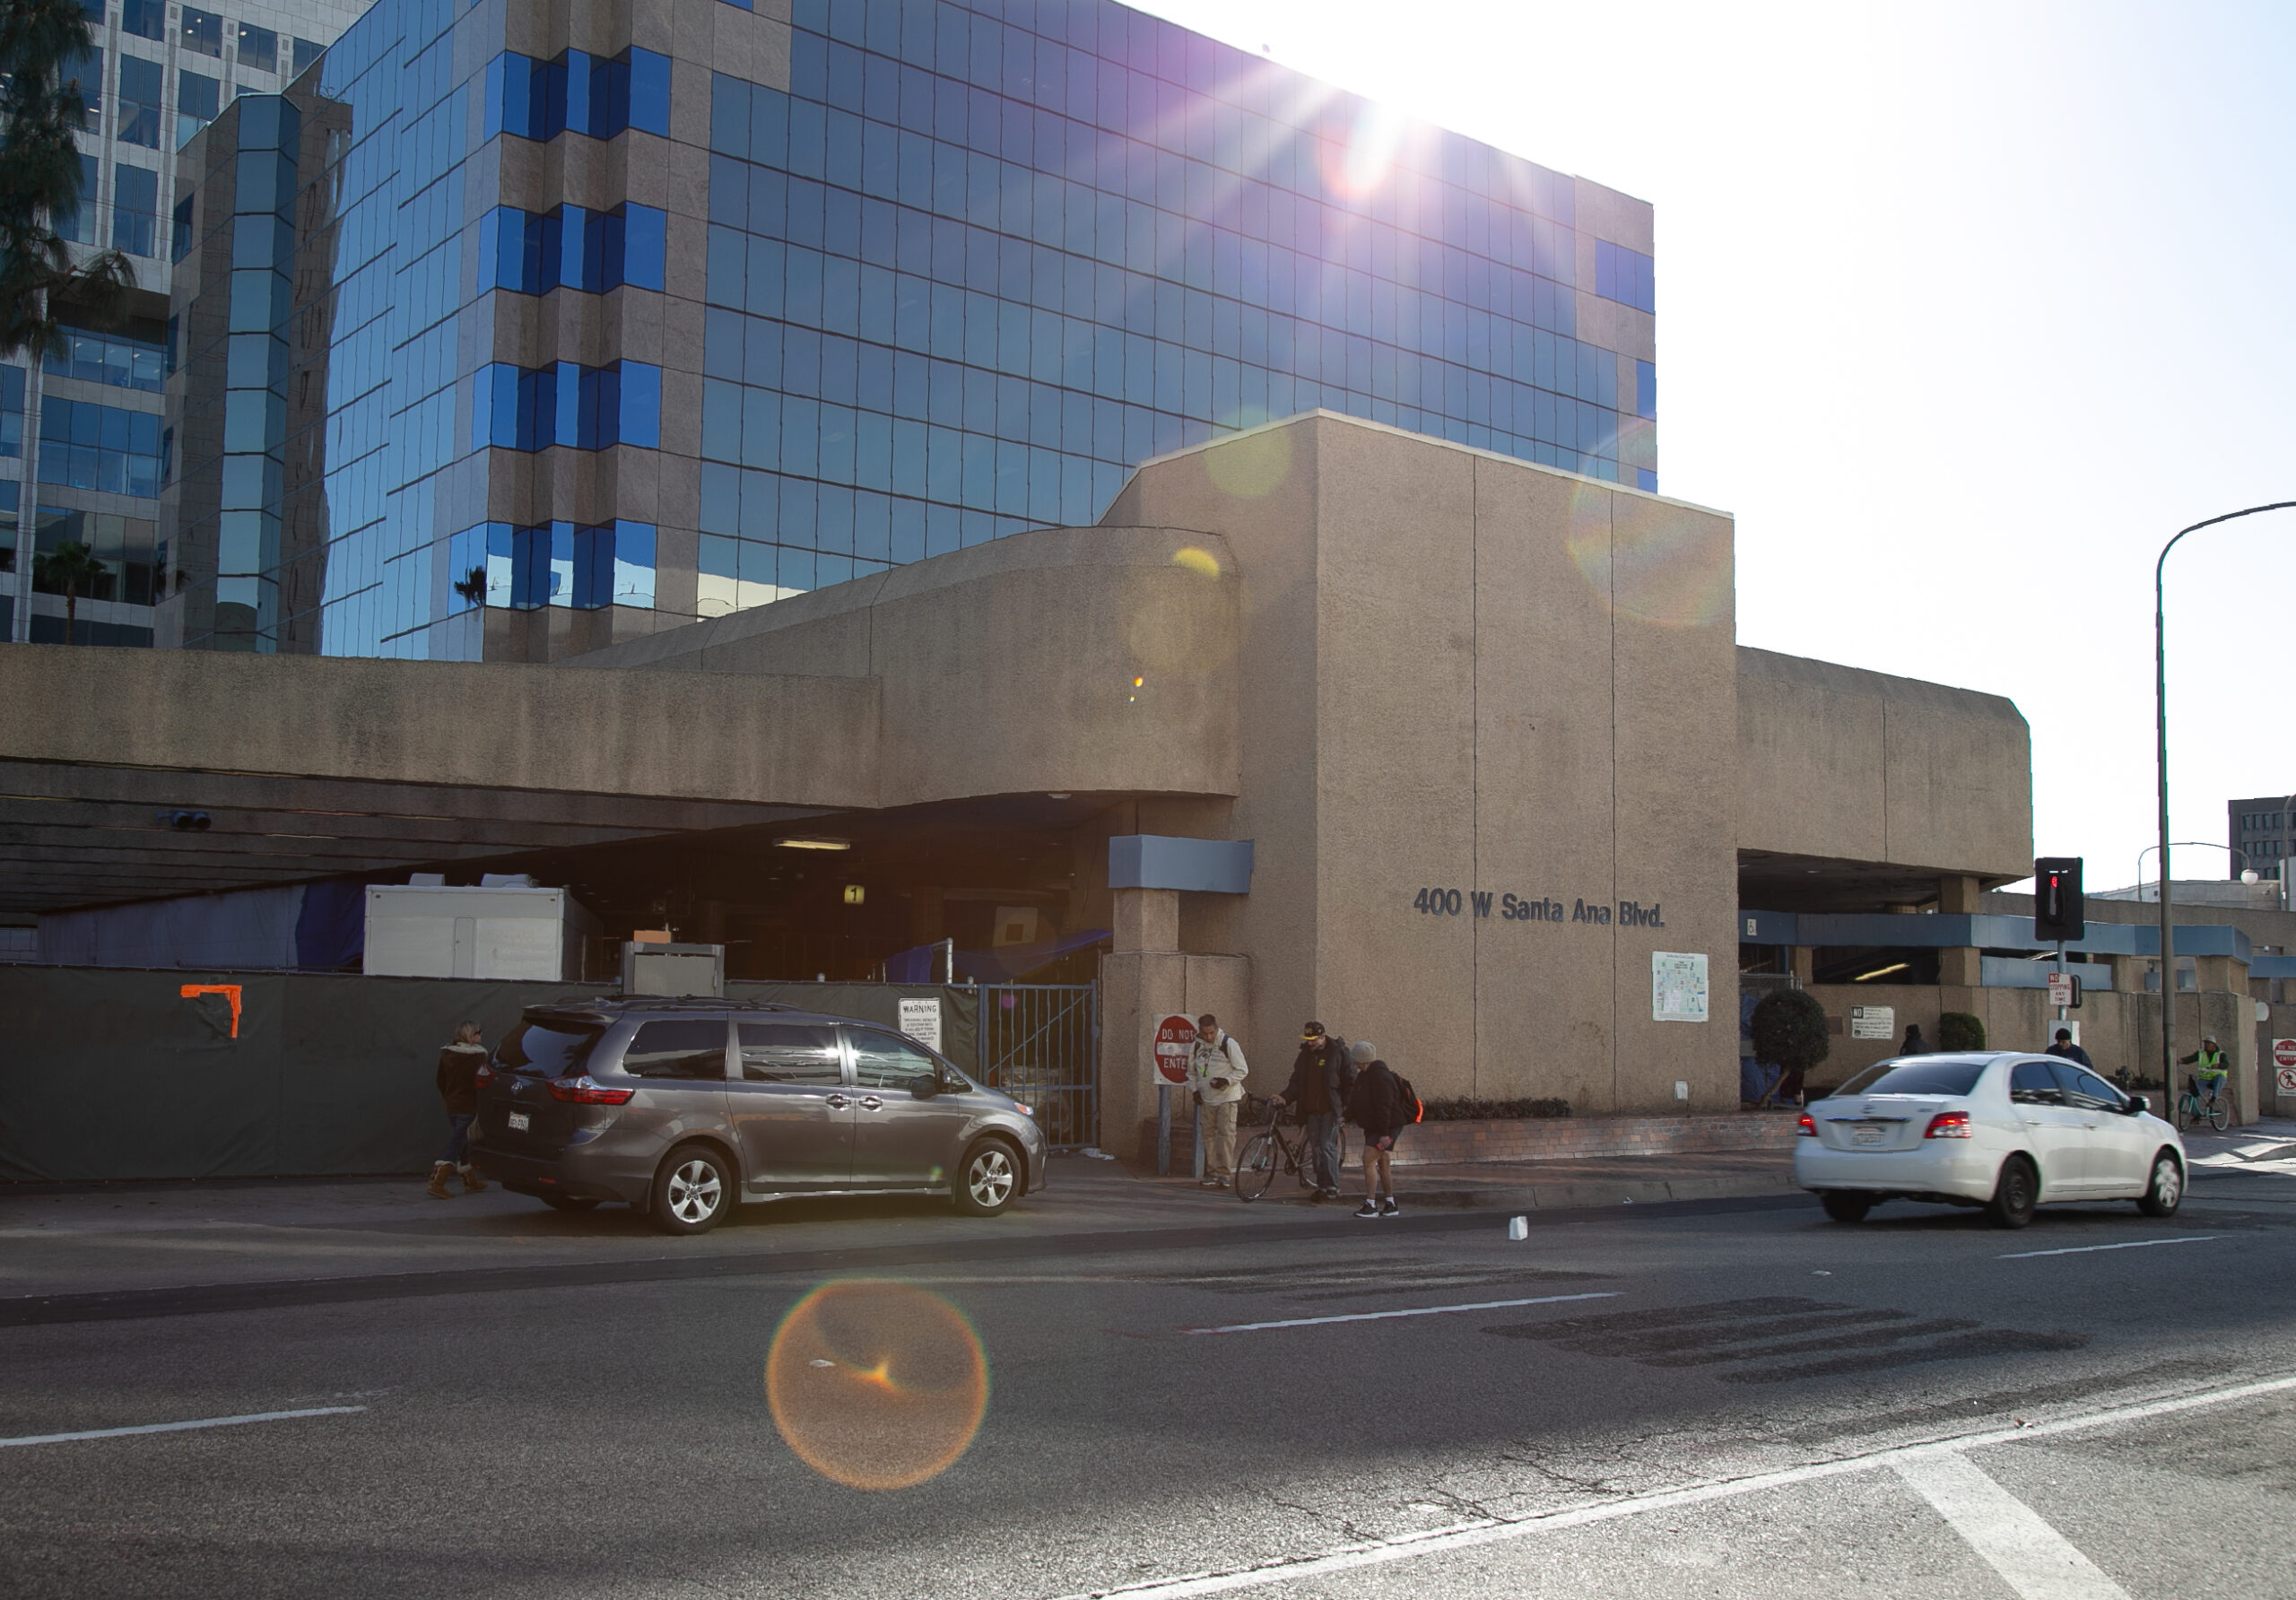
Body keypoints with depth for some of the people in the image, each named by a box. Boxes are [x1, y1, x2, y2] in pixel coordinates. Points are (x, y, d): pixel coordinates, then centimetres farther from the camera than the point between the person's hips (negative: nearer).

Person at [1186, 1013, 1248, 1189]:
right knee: (1209, 1135, 7)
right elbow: (1191, 1072, 18)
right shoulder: (1197, 1046, 4)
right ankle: (1212, 1172, 14)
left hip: (1226, 1097, -5)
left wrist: (1227, 1080, -21)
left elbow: (1242, 1069, -6)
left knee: (1226, 1133, -9)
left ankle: (1225, 1172, -7)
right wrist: (1195, 1090, 5)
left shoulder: (1228, 1044, -9)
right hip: (1206, 1099, 5)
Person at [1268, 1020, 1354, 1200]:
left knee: (1327, 1146, -11)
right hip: (1311, 1109, 6)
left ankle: (1332, 1187, -5)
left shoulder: (1338, 1052, -3)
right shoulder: (1305, 1055, 13)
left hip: (1330, 1109, -6)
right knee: (1316, 1148, 6)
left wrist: (1346, 1104, -6)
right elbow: (1296, 1082, 14)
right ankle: (1322, 1186, 12)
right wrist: (1285, 1097, -2)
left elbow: (1350, 1080, 0)